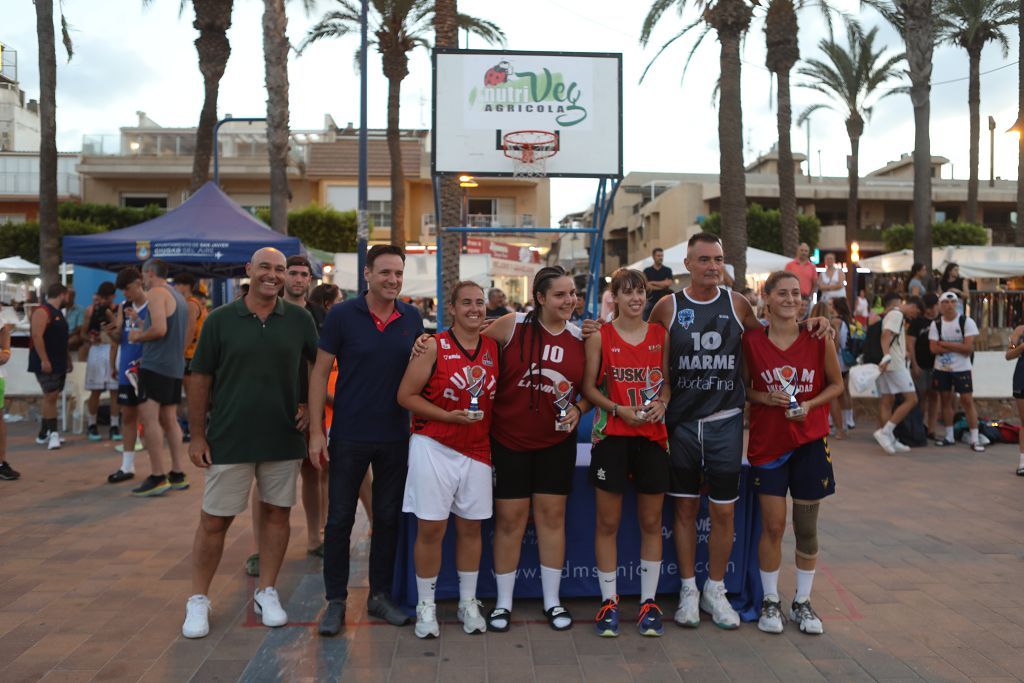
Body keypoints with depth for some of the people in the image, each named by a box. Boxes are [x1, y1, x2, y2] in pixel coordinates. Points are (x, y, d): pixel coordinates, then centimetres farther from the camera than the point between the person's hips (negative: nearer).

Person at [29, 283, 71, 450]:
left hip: (59, 363, 10)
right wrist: (44, 360, -25)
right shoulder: (42, 311, -12)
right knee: (50, 396, -10)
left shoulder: (58, 313, 18)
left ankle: (44, 433, 17)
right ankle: (52, 433, -7)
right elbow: (37, 336, -21)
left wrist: (67, 359, 23)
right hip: (46, 364, -9)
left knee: (51, 397, 11)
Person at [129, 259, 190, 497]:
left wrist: (138, 336, -4)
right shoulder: (178, 296, 20)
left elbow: (159, 328, -21)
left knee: (149, 418, -9)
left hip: (155, 364, -9)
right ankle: (177, 475, 13)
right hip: (176, 366, 9)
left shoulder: (155, 293, -8)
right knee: (170, 420, 12)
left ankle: (157, 477, -11)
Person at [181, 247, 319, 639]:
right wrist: (197, 435, -1)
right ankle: (198, 600, 20)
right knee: (214, 520, 5)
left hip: (284, 439, 2)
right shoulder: (220, 320, -2)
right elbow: (200, 379, 1)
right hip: (229, 440, -1)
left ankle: (267, 593, 26)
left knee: (276, 514, 10)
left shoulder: (299, 320, 1)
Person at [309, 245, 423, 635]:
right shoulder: (342, 315, -7)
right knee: (339, 519, 5)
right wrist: (316, 432, -10)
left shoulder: (412, 318, 3)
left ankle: (380, 595, 26)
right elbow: (320, 373, -6)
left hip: (396, 437, 3)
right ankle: (335, 601, 18)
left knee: (388, 518, 12)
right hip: (349, 436, -3)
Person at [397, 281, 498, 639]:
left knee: (470, 527, 11)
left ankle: (468, 602, 27)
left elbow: (500, 395, 16)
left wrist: (494, 430, 2)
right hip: (434, 447, -4)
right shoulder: (433, 347, -6)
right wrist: (448, 416, -17)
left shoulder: (493, 348, 7)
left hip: (476, 450, 4)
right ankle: (426, 605, 17)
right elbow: (405, 396, -8)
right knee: (431, 528, -1)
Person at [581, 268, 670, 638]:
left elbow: (669, 380, 12)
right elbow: (589, 387, -1)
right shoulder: (600, 336, 0)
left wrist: (661, 403, -8)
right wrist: (619, 409, -14)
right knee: (608, 523, 3)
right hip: (611, 436, -2)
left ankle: (649, 601, 20)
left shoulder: (661, 334, 7)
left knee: (651, 522, 8)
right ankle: (609, 601, 17)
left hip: (653, 435, 2)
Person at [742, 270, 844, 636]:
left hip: (810, 441, 1)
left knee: (807, 527, 8)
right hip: (767, 442, -1)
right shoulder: (751, 341, -4)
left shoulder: (818, 339, -3)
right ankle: (770, 601, 19)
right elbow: (743, 388, 6)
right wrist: (764, 397, -14)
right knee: (773, 526, 2)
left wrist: (809, 404, -11)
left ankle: (802, 602, 24)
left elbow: (836, 385, 6)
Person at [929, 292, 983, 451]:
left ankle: (975, 439, 0)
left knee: (967, 400, -5)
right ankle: (949, 436, 19)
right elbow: (934, 348, -8)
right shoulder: (936, 324, 1)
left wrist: (945, 344, -14)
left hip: (961, 369, -3)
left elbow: (968, 347, -16)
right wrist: (958, 347, -14)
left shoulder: (966, 322, -7)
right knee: (945, 400, 9)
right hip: (942, 368, 3)